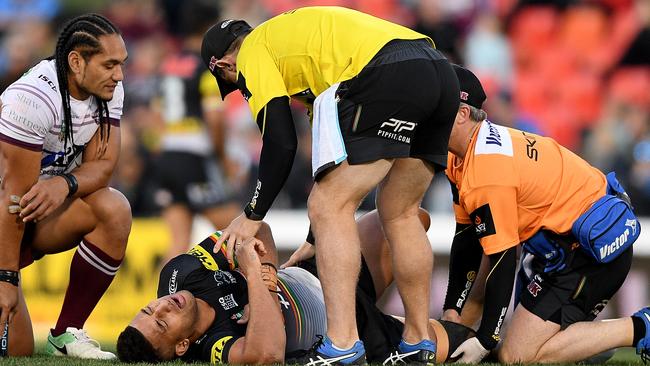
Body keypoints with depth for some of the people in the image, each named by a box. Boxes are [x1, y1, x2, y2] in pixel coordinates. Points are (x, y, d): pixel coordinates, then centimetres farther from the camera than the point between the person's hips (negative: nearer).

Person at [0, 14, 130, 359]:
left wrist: (64, 184, -32)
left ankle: (66, 334, -11)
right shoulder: (34, 97, -28)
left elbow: (102, 164, -8)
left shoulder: (109, 91, -5)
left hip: (49, 208, 7)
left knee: (114, 210, -23)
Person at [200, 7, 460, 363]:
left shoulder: (252, 53, 14)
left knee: (328, 209, -4)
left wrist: (252, 215, 15)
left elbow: (281, 143, 4)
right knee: (399, 215, 20)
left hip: (386, 78, -9)